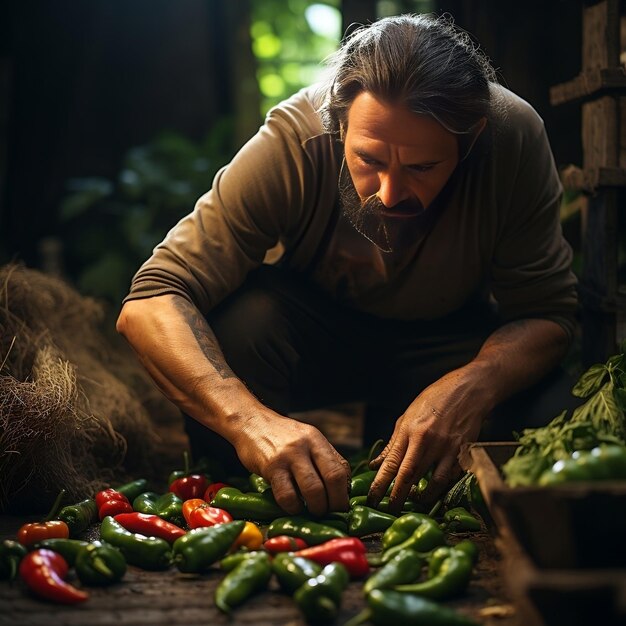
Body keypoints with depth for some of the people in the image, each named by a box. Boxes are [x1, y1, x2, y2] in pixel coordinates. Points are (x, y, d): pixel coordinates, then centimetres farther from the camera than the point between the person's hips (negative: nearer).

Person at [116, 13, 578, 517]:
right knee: (239, 320, -34)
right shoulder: (291, 141, -31)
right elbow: (151, 304, -35)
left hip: (447, 337, 2)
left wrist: (472, 387, -42)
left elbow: (548, 312, -20)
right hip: (311, 326, -1)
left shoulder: (514, 135, -28)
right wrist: (249, 419, -53)